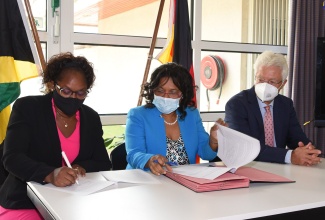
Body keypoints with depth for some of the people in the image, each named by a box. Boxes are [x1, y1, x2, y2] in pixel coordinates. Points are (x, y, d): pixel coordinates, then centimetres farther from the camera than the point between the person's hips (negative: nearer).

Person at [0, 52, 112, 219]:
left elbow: (103, 163, 7)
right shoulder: (27, 107, -7)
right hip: (24, 203, -4)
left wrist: (82, 168, -15)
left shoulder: (91, 118, 5)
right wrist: (50, 175, -34)